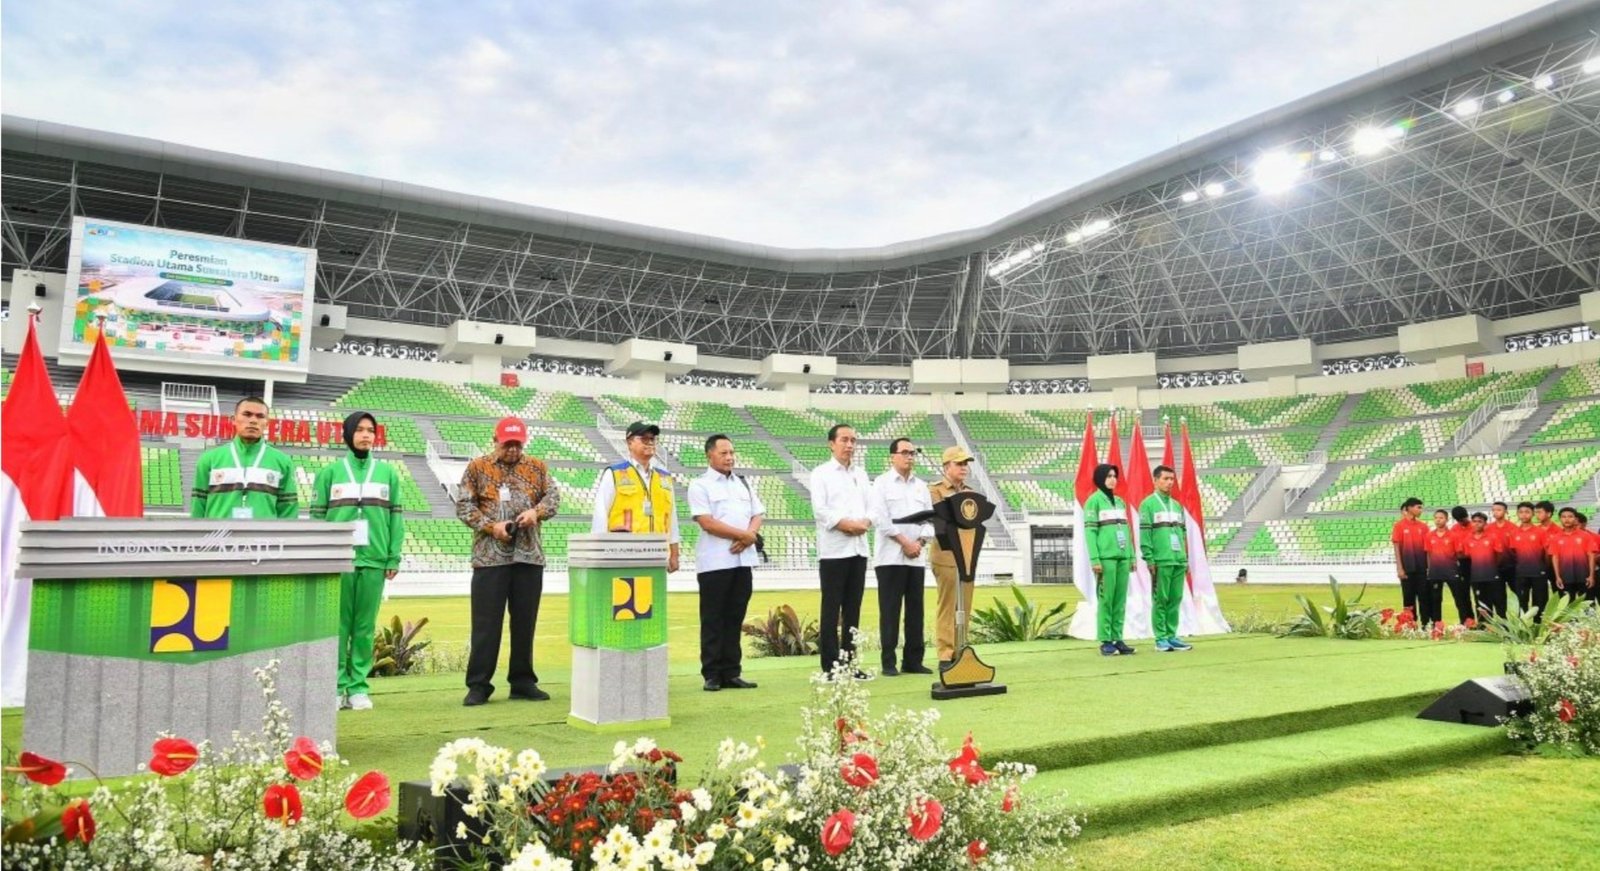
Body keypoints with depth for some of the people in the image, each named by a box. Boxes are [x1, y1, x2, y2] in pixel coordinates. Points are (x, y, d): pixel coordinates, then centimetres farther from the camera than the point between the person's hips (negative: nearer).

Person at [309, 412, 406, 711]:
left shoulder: (388, 473, 11)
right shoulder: (329, 472, 7)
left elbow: (396, 518, 8)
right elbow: (317, 517, 4)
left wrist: (394, 558, 1)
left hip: (374, 561, 1)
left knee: (365, 626, 5)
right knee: (337, 625, 1)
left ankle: (358, 686, 11)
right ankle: (336, 686, 9)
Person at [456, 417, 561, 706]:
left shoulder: (537, 468, 11)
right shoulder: (477, 468, 4)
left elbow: (553, 496, 7)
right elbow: (463, 506, -1)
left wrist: (536, 511, -14)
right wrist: (491, 527, -14)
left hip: (529, 555, 3)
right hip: (490, 556, -3)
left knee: (525, 621, 8)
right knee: (486, 622, -1)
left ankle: (523, 682, 18)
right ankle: (479, 685, 8)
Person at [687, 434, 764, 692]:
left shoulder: (743, 484, 17)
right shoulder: (700, 485, -2)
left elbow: (758, 514, 13)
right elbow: (707, 522, -12)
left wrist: (749, 536, -7)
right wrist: (743, 533, -12)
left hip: (743, 559, 6)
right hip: (714, 562, -5)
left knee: (735, 619, 9)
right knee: (713, 620, 0)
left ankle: (731, 673, 15)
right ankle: (712, 675, 7)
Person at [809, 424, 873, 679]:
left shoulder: (861, 474, 16)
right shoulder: (821, 474, 0)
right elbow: (820, 510, -11)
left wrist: (864, 523, -10)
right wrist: (846, 524, -15)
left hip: (859, 548, 5)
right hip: (833, 550, -5)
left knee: (853, 609, 8)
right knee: (832, 610, -2)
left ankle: (850, 663, 14)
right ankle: (830, 667, 2)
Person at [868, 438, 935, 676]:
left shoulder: (921, 486, 16)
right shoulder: (881, 483, 0)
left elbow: (929, 518, 11)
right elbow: (880, 518, -10)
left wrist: (920, 542, -6)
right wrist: (905, 542, -13)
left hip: (916, 557, 5)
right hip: (891, 557, -5)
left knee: (915, 610, 6)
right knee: (890, 610, -3)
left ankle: (913, 660, 13)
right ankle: (889, 662, 3)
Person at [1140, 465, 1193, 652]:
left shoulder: (1177, 505, 18)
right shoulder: (1148, 504, -2)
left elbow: (1183, 533, 20)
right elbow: (1144, 534, -7)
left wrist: (1186, 559, 15)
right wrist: (1150, 560, -12)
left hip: (1179, 562, 6)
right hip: (1161, 562, -6)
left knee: (1175, 600, 7)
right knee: (1160, 600, -2)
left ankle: (1171, 636, 14)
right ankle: (1161, 639, 3)